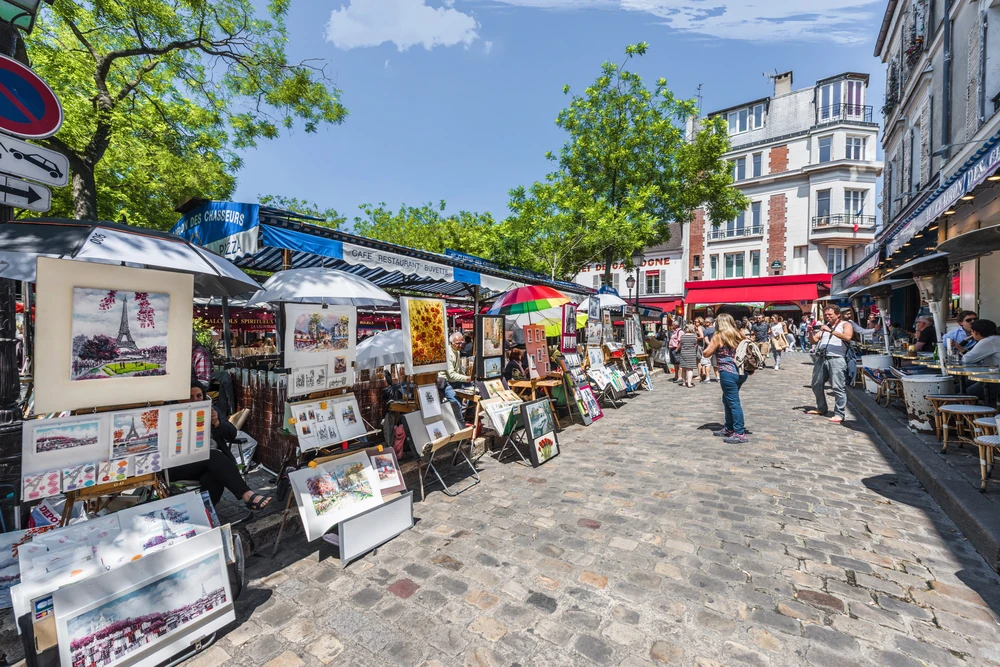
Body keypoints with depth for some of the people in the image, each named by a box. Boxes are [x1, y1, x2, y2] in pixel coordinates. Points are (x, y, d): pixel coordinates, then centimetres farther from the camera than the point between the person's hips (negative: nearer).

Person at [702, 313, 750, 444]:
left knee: (733, 402, -3)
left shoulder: (718, 336, -8)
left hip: (728, 373, -8)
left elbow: (706, 353, -5)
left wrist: (710, 344, 11)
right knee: (727, 399, 18)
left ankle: (740, 434, 1)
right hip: (741, 372, 8)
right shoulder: (738, 334, 11)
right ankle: (729, 429, 27)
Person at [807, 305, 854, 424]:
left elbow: (847, 337, -15)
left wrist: (830, 330, -20)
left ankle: (839, 414, -4)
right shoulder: (823, 326, 22)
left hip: (837, 359, -6)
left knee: (838, 388, -9)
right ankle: (821, 408, 26)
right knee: (817, 385, 11)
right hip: (821, 359, 6)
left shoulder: (845, 325, 5)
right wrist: (811, 332, -2)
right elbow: (814, 341, 16)